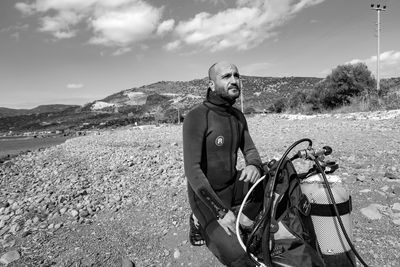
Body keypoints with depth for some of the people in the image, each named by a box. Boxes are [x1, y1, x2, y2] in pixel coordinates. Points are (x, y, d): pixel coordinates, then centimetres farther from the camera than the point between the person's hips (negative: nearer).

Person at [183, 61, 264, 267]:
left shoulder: (238, 116, 2)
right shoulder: (196, 117, -21)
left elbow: (249, 149, 5)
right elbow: (192, 169, -25)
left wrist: (254, 165, -21)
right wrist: (221, 211, -26)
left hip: (233, 185, 7)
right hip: (206, 195, -7)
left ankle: (241, 223, 6)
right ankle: (203, 223, 9)